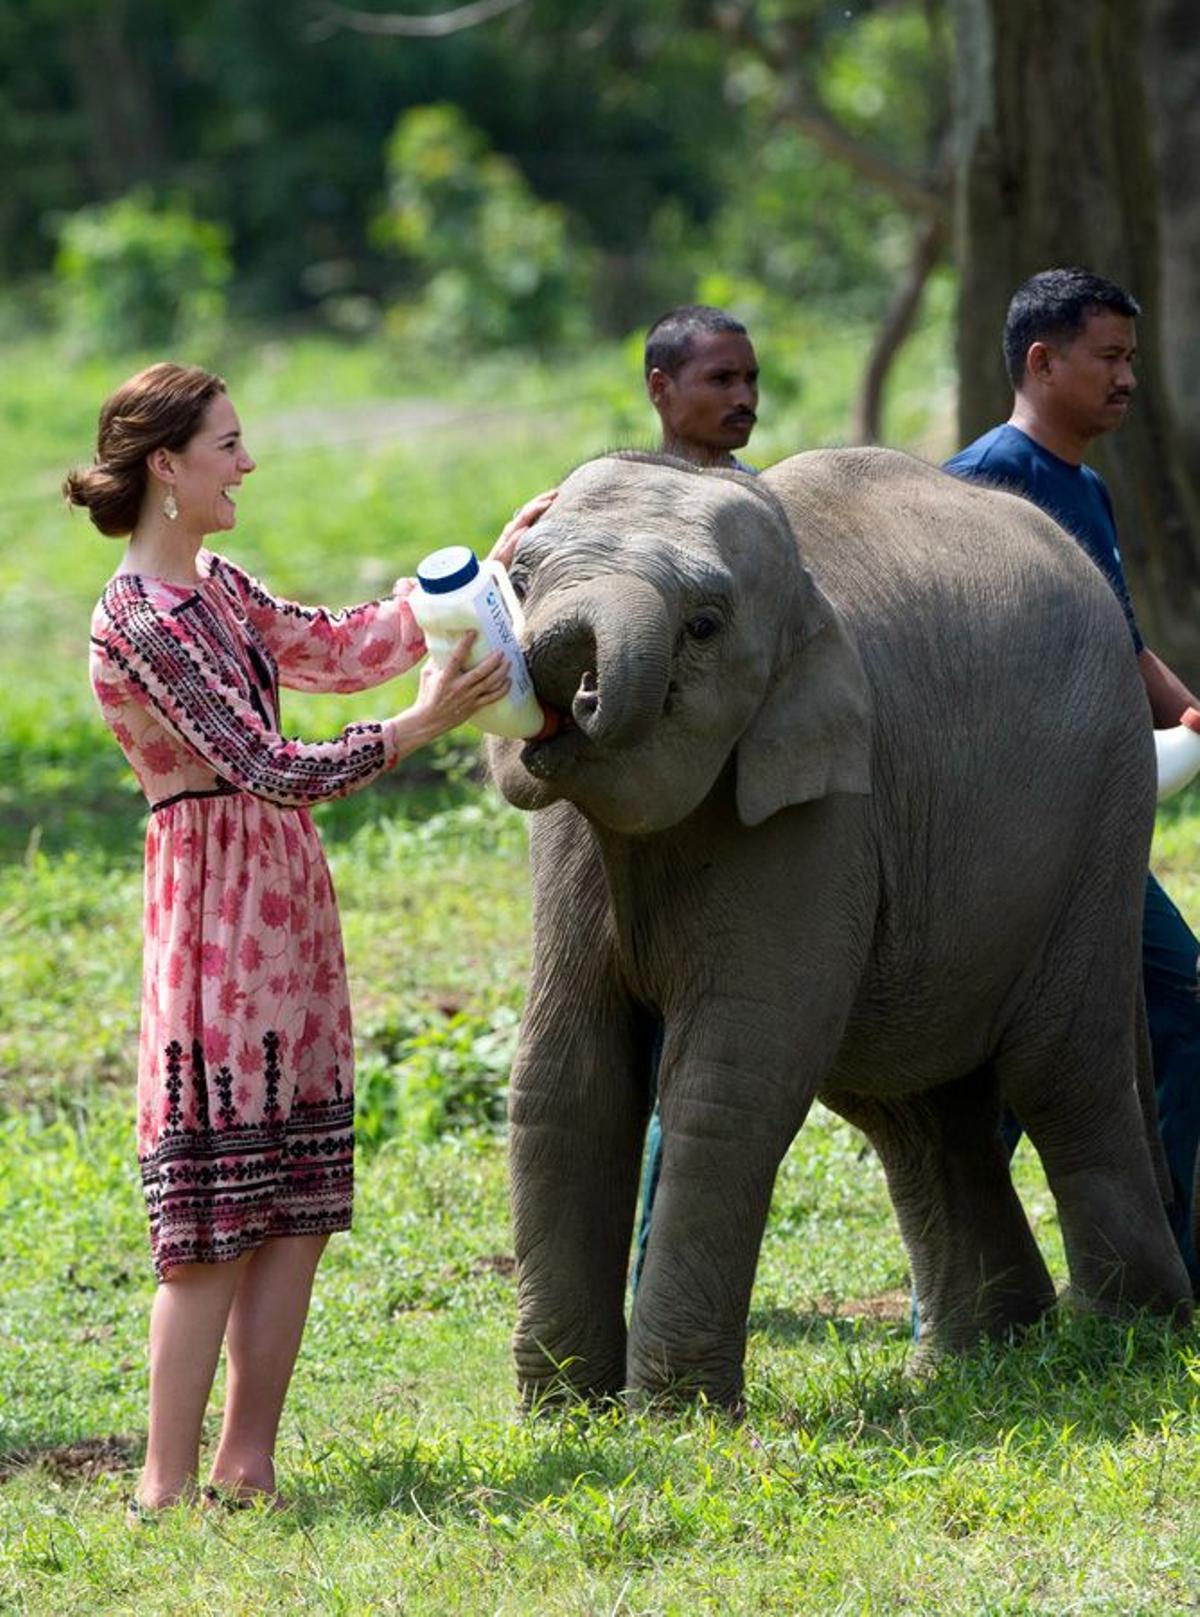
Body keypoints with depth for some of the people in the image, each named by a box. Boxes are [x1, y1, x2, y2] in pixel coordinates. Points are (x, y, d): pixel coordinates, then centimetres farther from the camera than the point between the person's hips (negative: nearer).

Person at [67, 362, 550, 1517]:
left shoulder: (219, 592, 13)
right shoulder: (137, 621, -15)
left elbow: (344, 648, 23)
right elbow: (265, 769, -19)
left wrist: (484, 568, 23)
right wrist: (421, 726, -20)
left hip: (289, 903, 9)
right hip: (215, 905, -9)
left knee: (295, 1211, 8)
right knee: (214, 1221, -8)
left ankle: (247, 1464, 13)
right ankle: (166, 1486, -4)